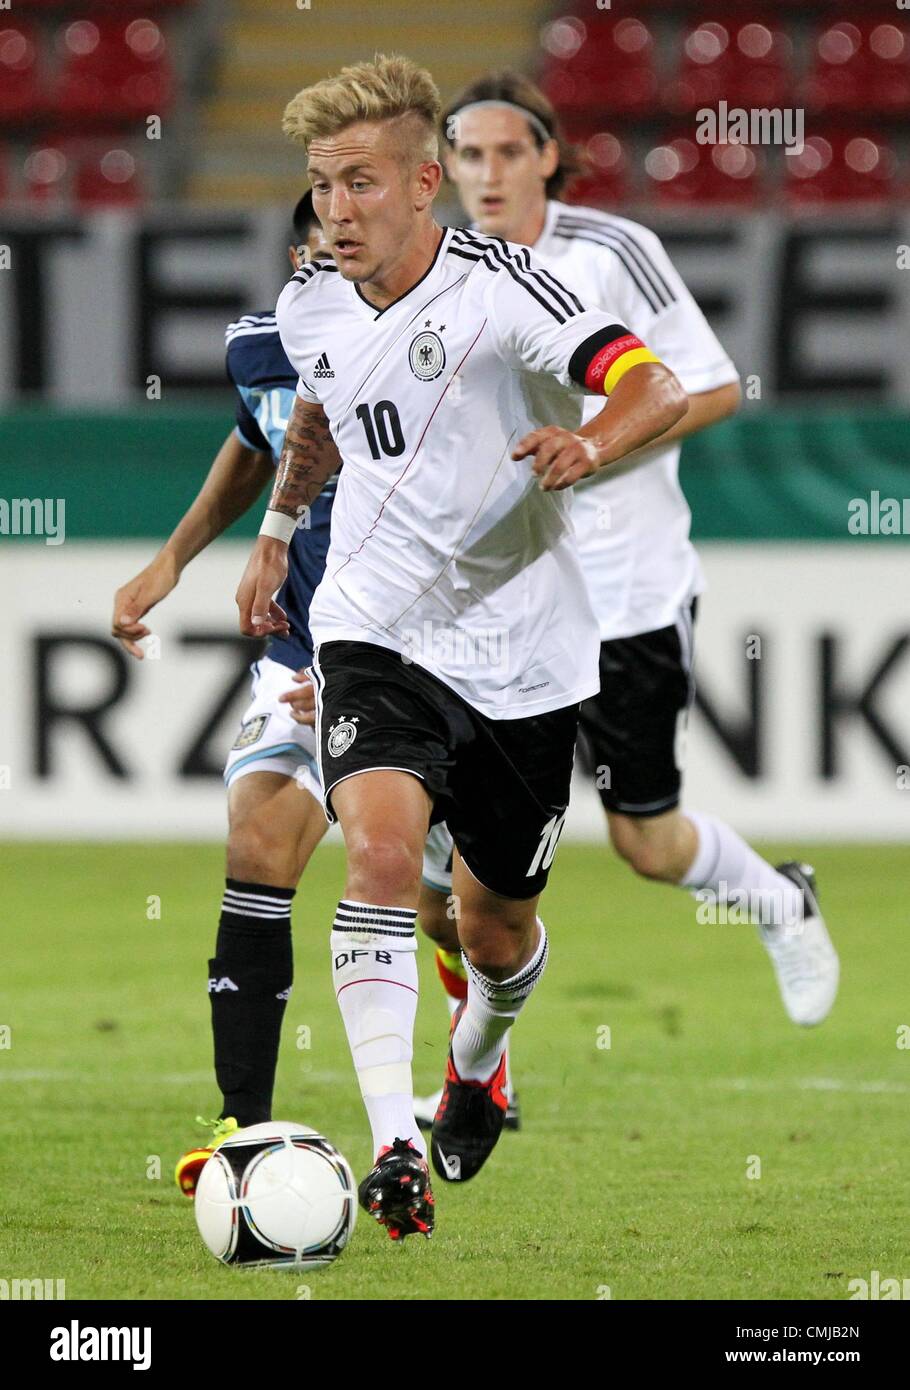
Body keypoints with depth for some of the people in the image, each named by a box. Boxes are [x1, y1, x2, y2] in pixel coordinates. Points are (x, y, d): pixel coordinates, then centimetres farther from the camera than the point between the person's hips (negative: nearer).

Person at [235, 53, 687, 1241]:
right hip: (376, 634, 2)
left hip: (521, 651, -2)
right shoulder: (311, 307, 1)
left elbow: (655, 388, -30)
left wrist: (590, 445, -50)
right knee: (382, 844, -26)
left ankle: (481, 1056, 50)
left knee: (497, 927, 13)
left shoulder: (496, 288, -17)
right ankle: (395, 1150, -32)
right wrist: (277, 532, 32)